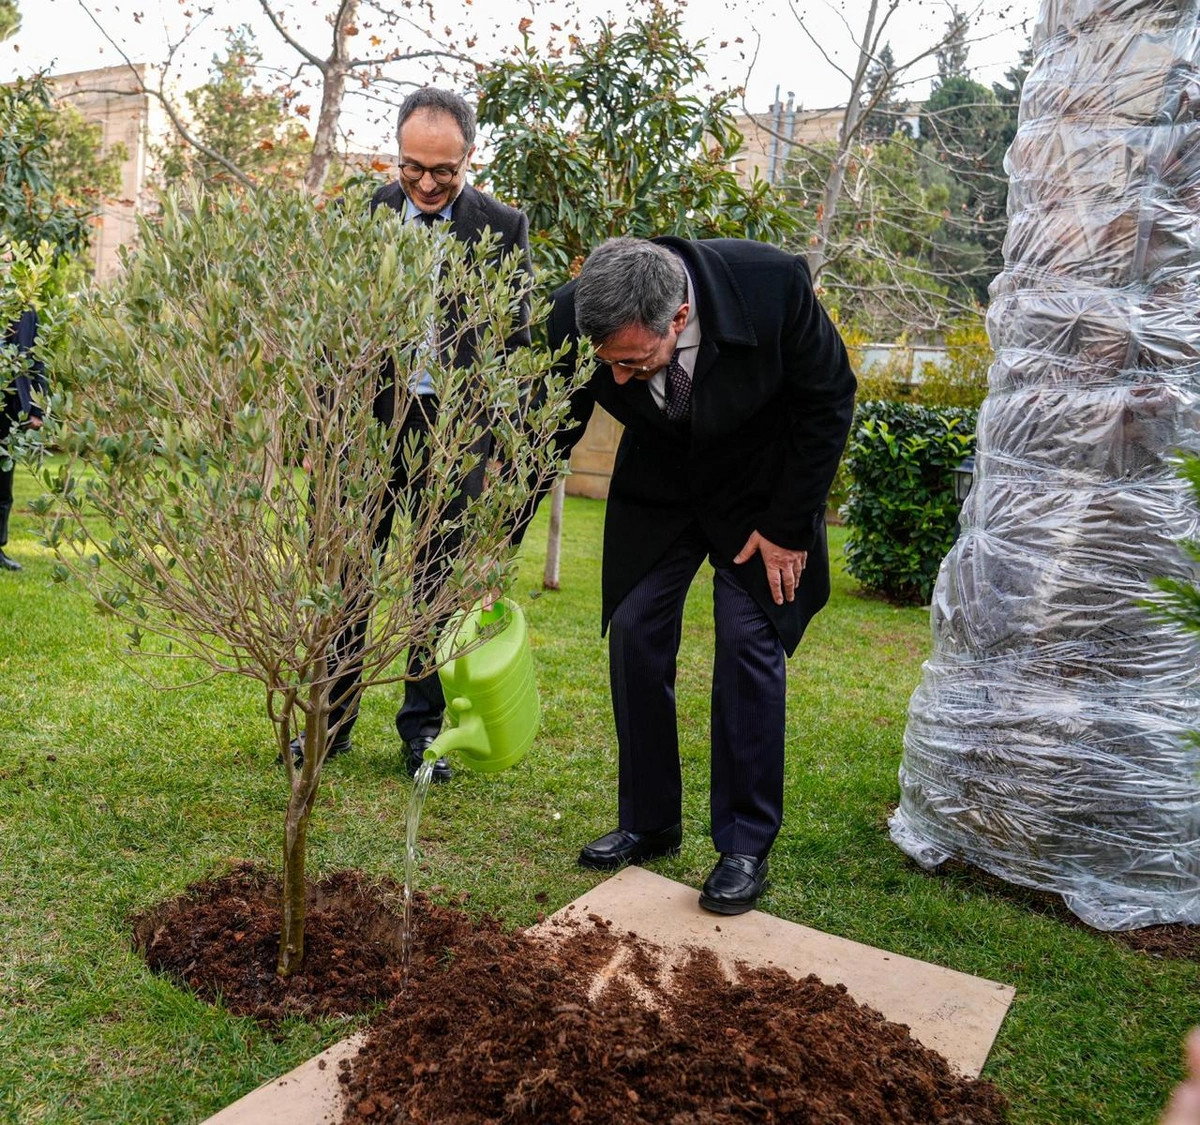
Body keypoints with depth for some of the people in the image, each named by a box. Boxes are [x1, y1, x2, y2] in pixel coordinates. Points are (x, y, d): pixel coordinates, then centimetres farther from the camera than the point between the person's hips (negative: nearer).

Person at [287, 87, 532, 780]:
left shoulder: (503, 228, 0)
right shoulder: (365, 214, 5)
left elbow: (517, 346, 0)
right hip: (369, 417, 2)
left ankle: (424, 728, 22)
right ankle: (334, 717, 23)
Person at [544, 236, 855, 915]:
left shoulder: (774, 285, -34)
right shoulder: (574, 319, -28)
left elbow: (828, 400, -16)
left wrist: (788, 527, -14)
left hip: (761, 488, -2)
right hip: (657, 485, 3)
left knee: (750, 645, -9)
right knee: (635, 637, 0)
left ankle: (746, 846, 6)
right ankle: (649, 825, 17)